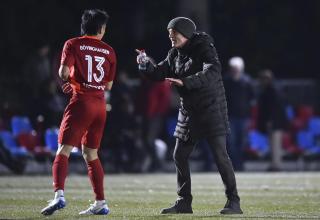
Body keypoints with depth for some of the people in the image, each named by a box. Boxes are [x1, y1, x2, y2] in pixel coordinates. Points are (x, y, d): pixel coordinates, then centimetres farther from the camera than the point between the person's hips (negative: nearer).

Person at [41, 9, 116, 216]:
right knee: (91, 154, 14)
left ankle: (59, 195, -26)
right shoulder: (109, 51, 11)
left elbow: (63, 71, -12)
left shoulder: (73, 44, -1)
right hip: (100, 104, 5)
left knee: (63, 150, -8)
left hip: (81, 101, -5)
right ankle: (101, 203, 12)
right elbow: (108, 85, 15)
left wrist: (70, 80, 11)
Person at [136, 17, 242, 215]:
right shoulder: (175, 54, 7)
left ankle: (234, 202, -5)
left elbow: (213, 72, -30)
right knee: (180, 156, 7)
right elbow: (159, 73, 8)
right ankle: (184, 202, 18)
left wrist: (185, 81, -38)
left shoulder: (204, 48, -14)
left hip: (211, 109, -8)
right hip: (188, 111, 8)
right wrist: (145, 64, -12)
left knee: (220, 155, -10)